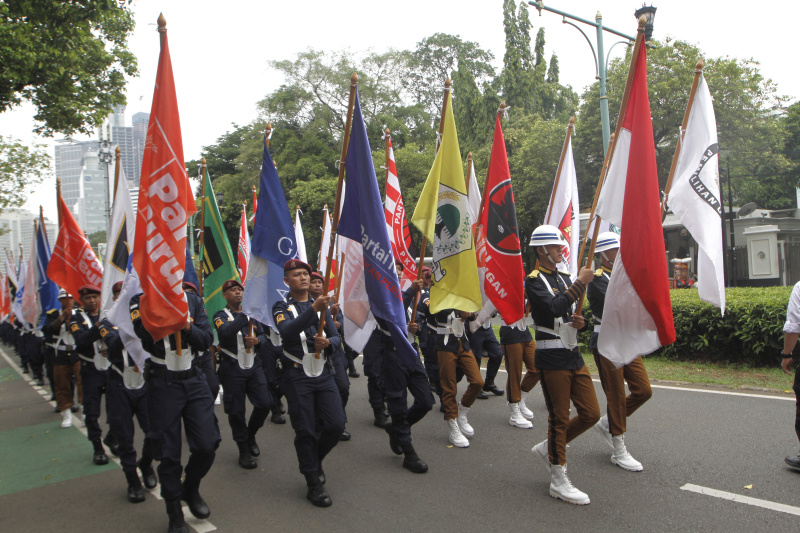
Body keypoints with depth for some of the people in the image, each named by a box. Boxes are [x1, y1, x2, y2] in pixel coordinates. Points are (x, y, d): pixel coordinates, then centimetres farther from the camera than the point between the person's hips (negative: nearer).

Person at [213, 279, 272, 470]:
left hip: (253, 365, 4)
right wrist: (244, 316, -33)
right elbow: (225, 333, -24)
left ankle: (251, 435, 26)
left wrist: (257, 340, -10)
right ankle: (244, 451, 18)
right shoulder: (221, 315, -3)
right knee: (236, 410, 2)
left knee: (265, 403, -1)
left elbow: (263, 335, 13)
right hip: (232, 368, -4)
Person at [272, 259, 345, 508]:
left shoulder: (322, 305, 14)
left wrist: (328, 343, -16)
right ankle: (314, 483, 17)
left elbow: (336, 336, 8)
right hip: (297, 376, -4)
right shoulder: (281, 307, 0)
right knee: (305, 431, 1)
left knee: (336, 425, -2)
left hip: (324, 374, 4)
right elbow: (287, 331, -22)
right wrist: (313, 309, -35)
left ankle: (315, 459, 28)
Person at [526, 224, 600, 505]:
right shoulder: (534, 281, -9)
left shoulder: (564, 279, 15)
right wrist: (581, 282, -21)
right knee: (559, 418, 0)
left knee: (591, 414, 8)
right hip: (552, 358, -8)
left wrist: (579, 322, -1)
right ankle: (559, 481, 14)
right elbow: (554, 308, -27)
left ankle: (549, 448, 28)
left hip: (573, 355, 8)